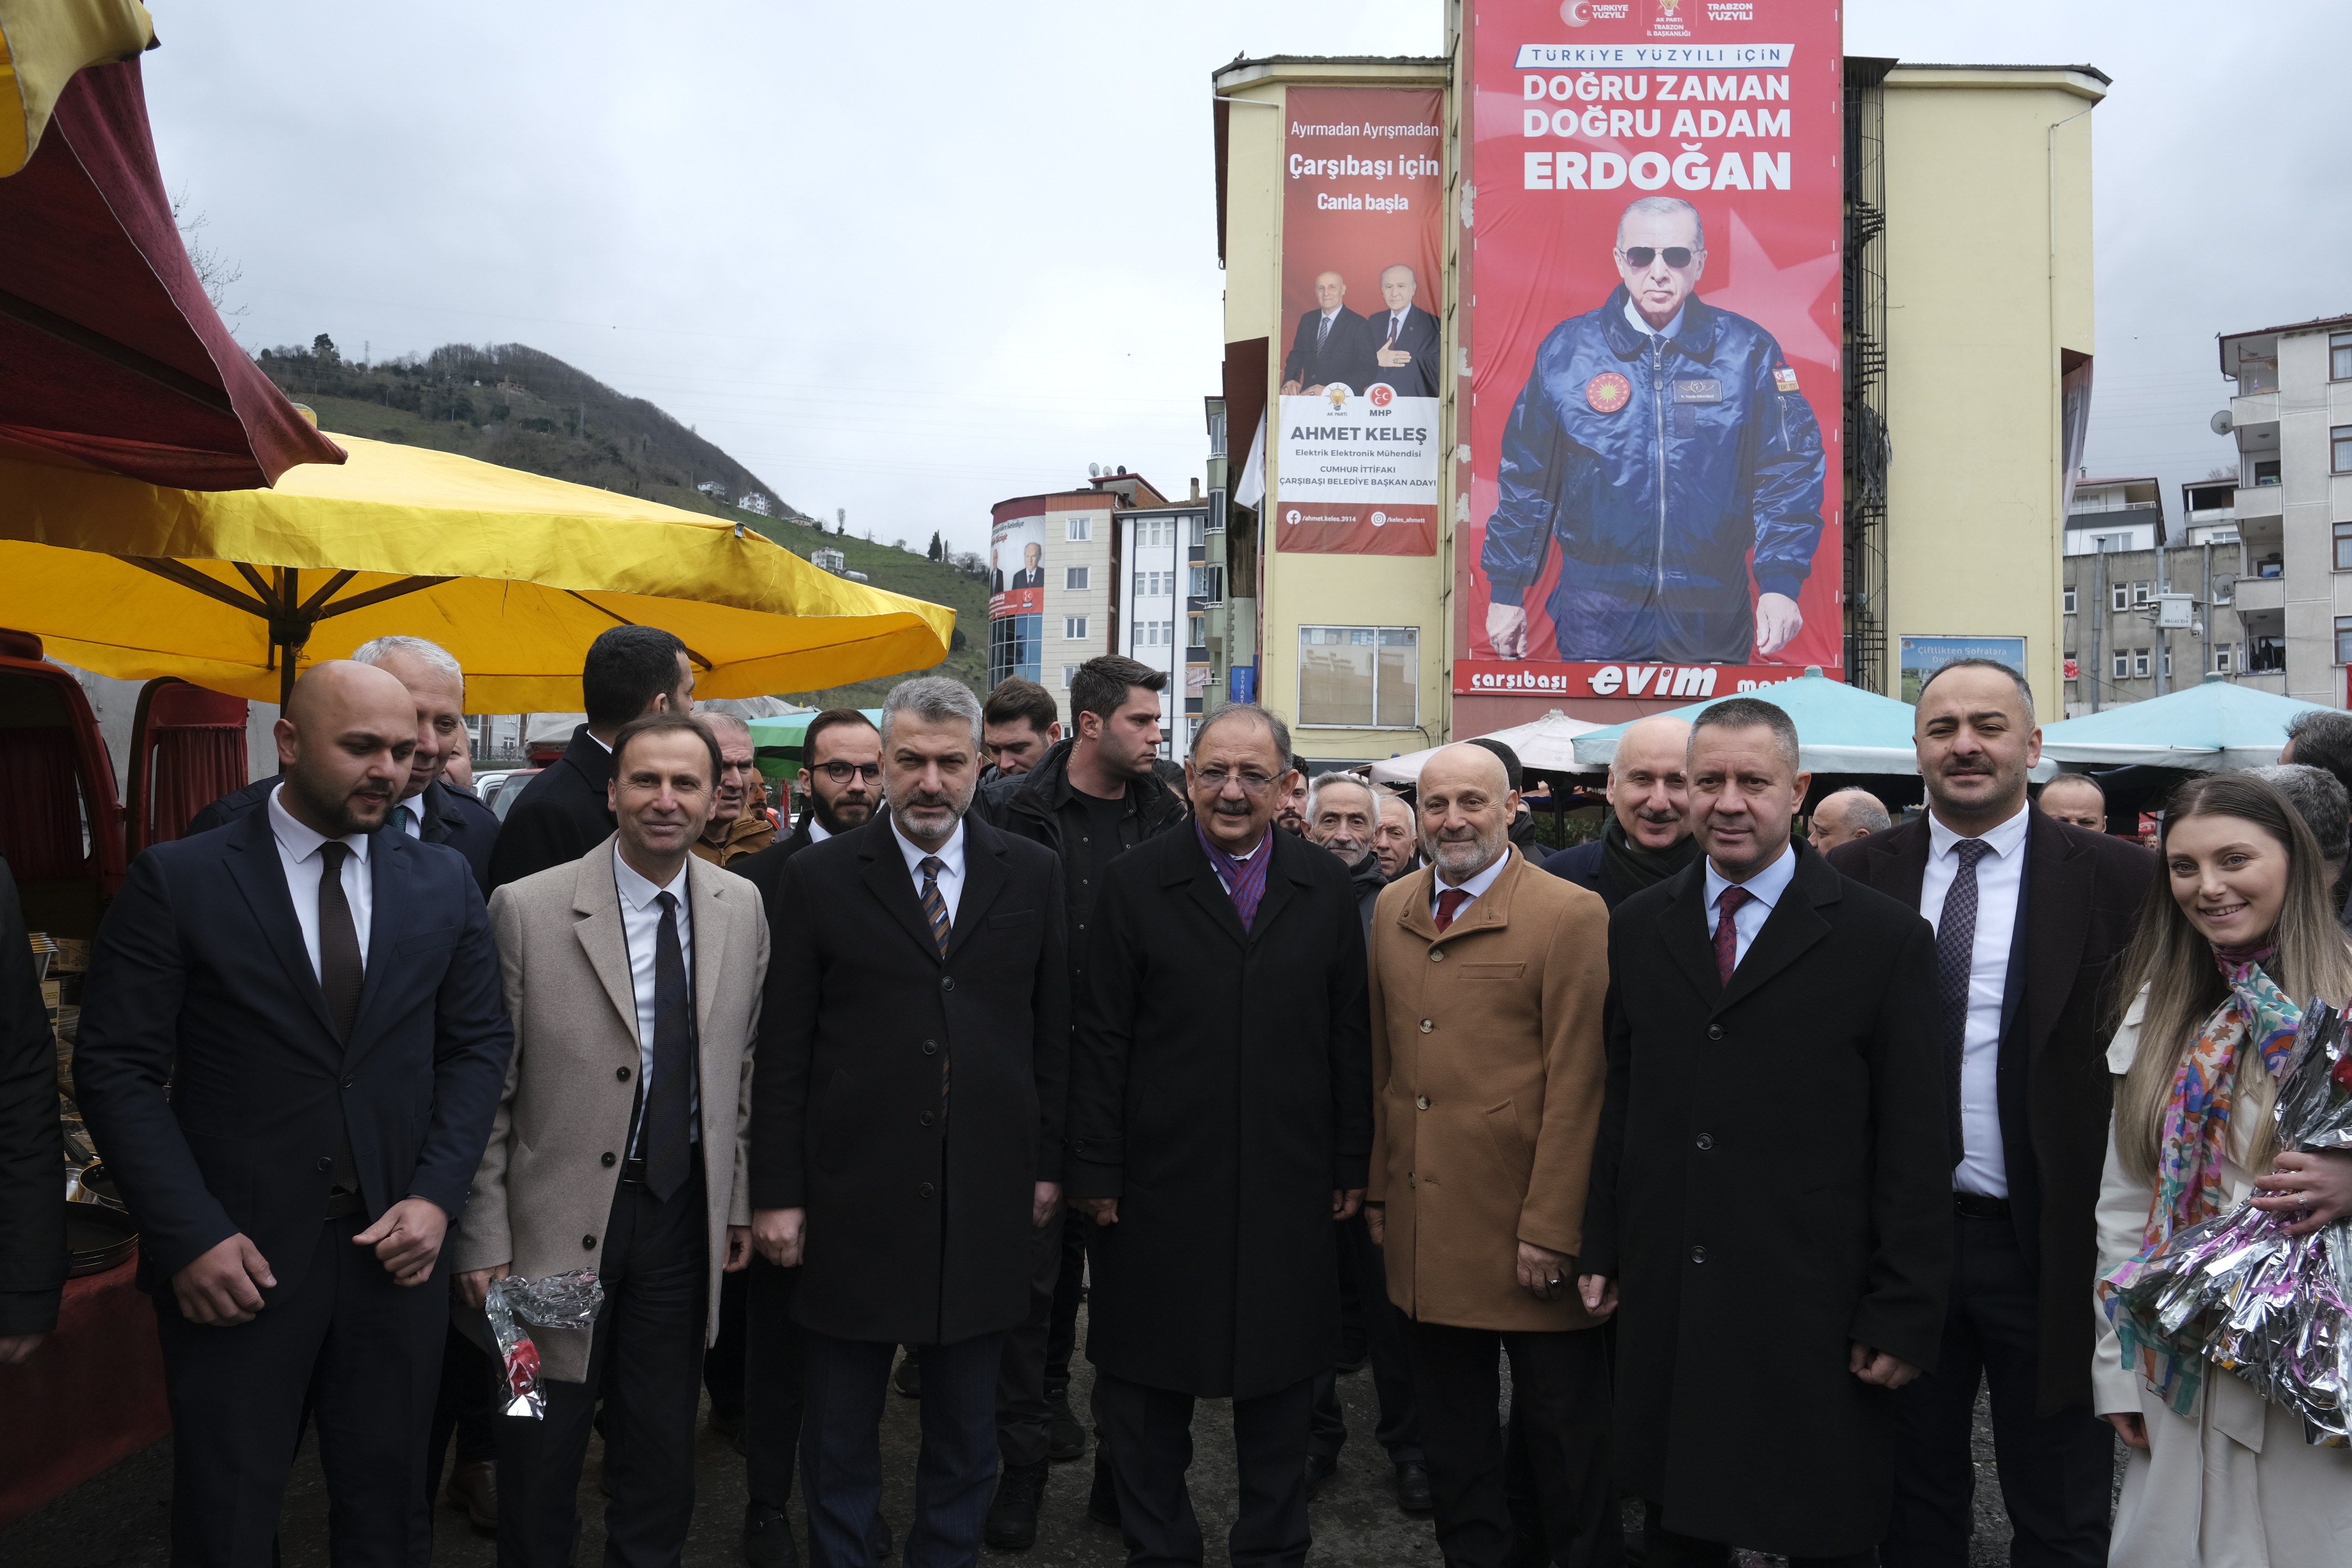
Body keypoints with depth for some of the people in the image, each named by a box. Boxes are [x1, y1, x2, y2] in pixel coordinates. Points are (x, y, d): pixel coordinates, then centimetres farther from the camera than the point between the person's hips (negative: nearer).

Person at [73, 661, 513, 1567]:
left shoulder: (444, 882, 3)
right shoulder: (177, 881, -6)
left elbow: (479, 1044, 5)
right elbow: (117, 1069, -7)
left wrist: (437, 1195, -6)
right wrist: (192, 1234, -13)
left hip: (396, 1250, 3)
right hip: (236, 1259, -2)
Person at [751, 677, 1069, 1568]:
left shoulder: (1031, 875, 3)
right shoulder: (819, 878, -2)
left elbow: (1051, 1032, 6)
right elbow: (784, 1050, -2)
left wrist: (1047, 1164, 3)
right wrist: (778, 1192, -5)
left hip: (988, 1204, 2)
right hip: (853, 1197, -1)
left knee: (966, 1426, 16)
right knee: (840, 1434, 14)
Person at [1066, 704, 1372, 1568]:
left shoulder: (1327, 887, 2)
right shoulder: (1134, 882, -3)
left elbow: (1349, 1037, 5)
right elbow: (1102, 1039, -5)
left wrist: (1351, 1165, 4)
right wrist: (1097, 1172, -7)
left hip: (1289, 1186, 2)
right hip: (1160, 1182, -1)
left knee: (1280, 1380, 15)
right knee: (1146, 1385, 12)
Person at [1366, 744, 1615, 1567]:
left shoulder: (1571, 915, -10)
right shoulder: (1393, 910, 8)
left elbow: (1575, 1087, -12)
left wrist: (1552, 1227, -14)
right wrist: (1380, 1189, 11)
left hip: (1525, 1225, -5)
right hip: (1423, 1223, 5)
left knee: (1562, 1427, 10)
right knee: (1451, 1428, 16)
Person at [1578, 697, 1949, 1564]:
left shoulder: (1885, 937, -7)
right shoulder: (1638, 926, 6)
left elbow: (1913, 1142, -7)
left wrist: (1905, 1312, -8)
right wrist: (1603, 1249, 10)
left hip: (1814, 1308, -3)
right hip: (1665, 1300, 4)